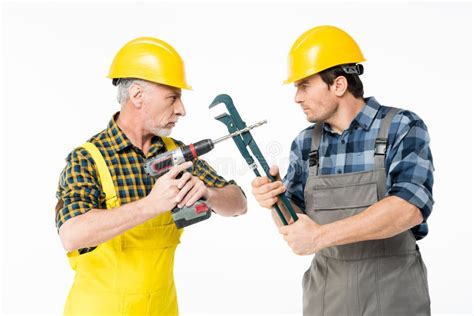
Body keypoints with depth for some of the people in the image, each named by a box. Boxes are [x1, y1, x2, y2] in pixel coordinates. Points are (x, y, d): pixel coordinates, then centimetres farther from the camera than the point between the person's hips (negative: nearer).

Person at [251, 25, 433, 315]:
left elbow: (410, 207, -24)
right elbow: (294, 225, 5)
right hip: (324, 291, 4)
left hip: (393, 291, -3)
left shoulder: (403, 128, -10)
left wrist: (321, 235, -27)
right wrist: (276, 200, -17)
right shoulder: (306, 143, 2)